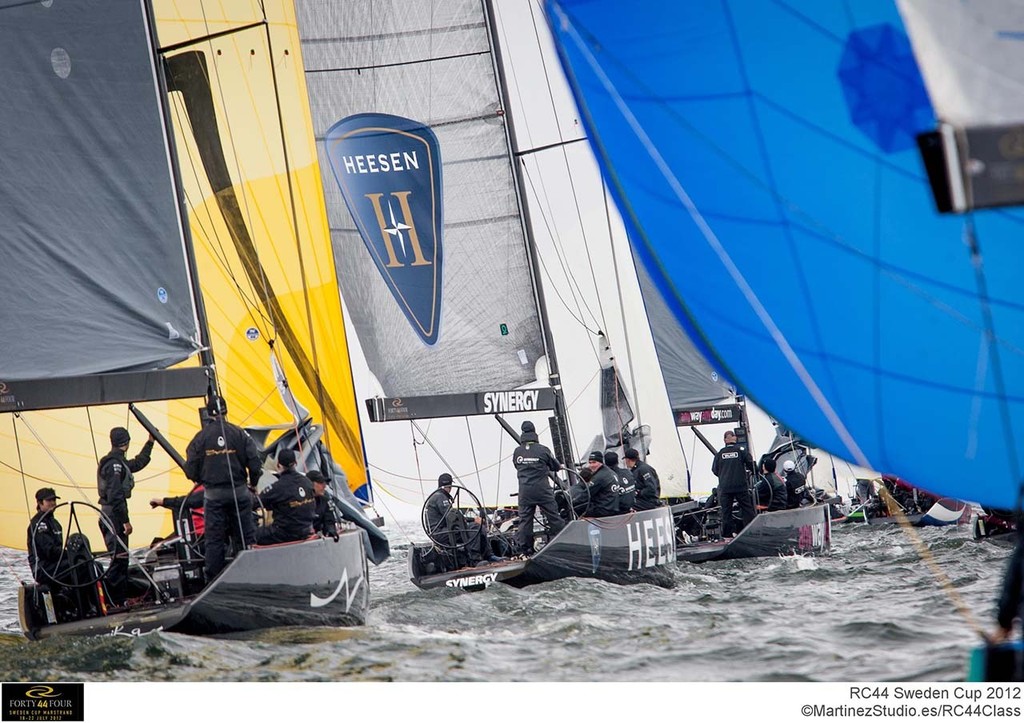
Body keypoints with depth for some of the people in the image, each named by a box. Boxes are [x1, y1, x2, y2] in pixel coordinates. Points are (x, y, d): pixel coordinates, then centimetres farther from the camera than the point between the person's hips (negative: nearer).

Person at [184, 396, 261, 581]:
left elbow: (190, 469, -2)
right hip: (238, 490, 0)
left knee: (214, 539, 5)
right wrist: (253, 483, 14)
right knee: (246, 535, 8)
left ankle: (213, 580, 6)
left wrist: (200, 481, 20)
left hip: (213, 494, 0)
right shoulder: (239, 434, -3)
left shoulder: (201, 437, -3)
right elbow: (255, 463, -5)